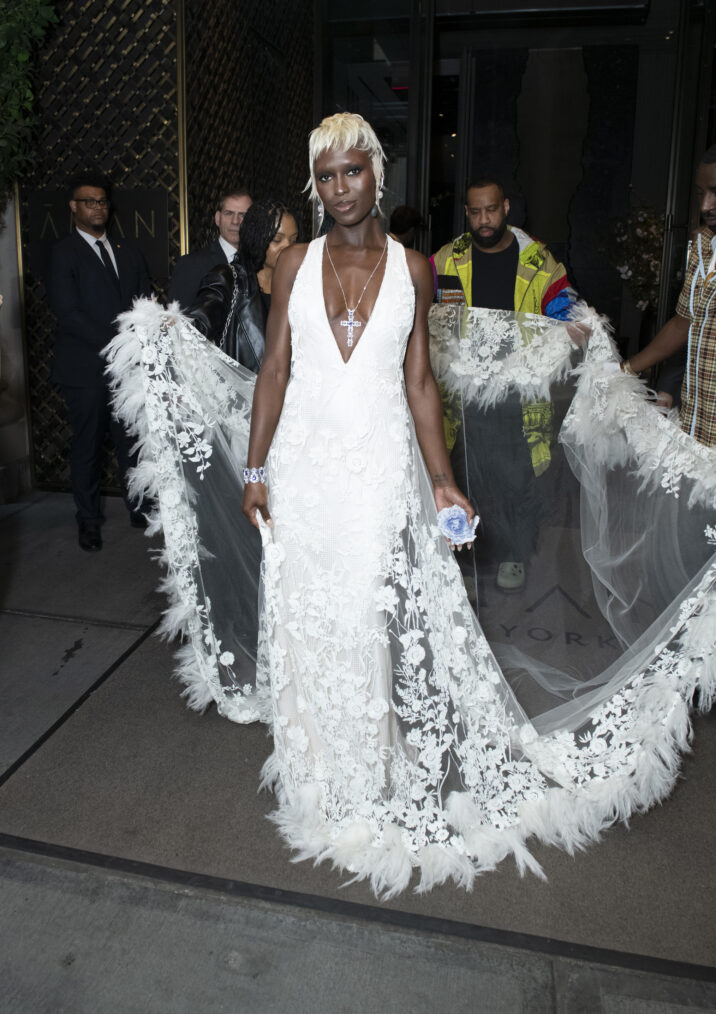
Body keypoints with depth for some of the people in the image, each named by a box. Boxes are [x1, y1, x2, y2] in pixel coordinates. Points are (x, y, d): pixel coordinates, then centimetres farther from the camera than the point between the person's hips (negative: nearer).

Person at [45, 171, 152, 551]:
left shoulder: (127, 251, 15)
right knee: (87, 445, 6)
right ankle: (88, 518, 20)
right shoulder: (63, 253, -2)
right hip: (86, 368, -4)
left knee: (132, 441, 7)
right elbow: (68, 313, -12)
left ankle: (137, 506, 23)